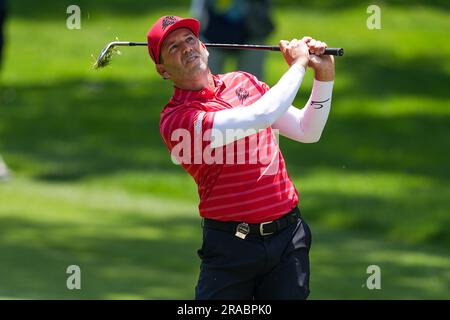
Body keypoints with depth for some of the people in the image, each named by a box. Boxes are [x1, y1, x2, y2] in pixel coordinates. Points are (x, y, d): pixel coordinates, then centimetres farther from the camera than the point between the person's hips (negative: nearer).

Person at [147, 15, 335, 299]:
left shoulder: (243, 82, 11)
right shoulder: (176, 119, -12)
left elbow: (307, 132, 13)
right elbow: (261, 116, -21)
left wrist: (325, 78, -1)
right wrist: (298, 64, -9)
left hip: (288, 236, 5)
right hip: (231, 244, -5)